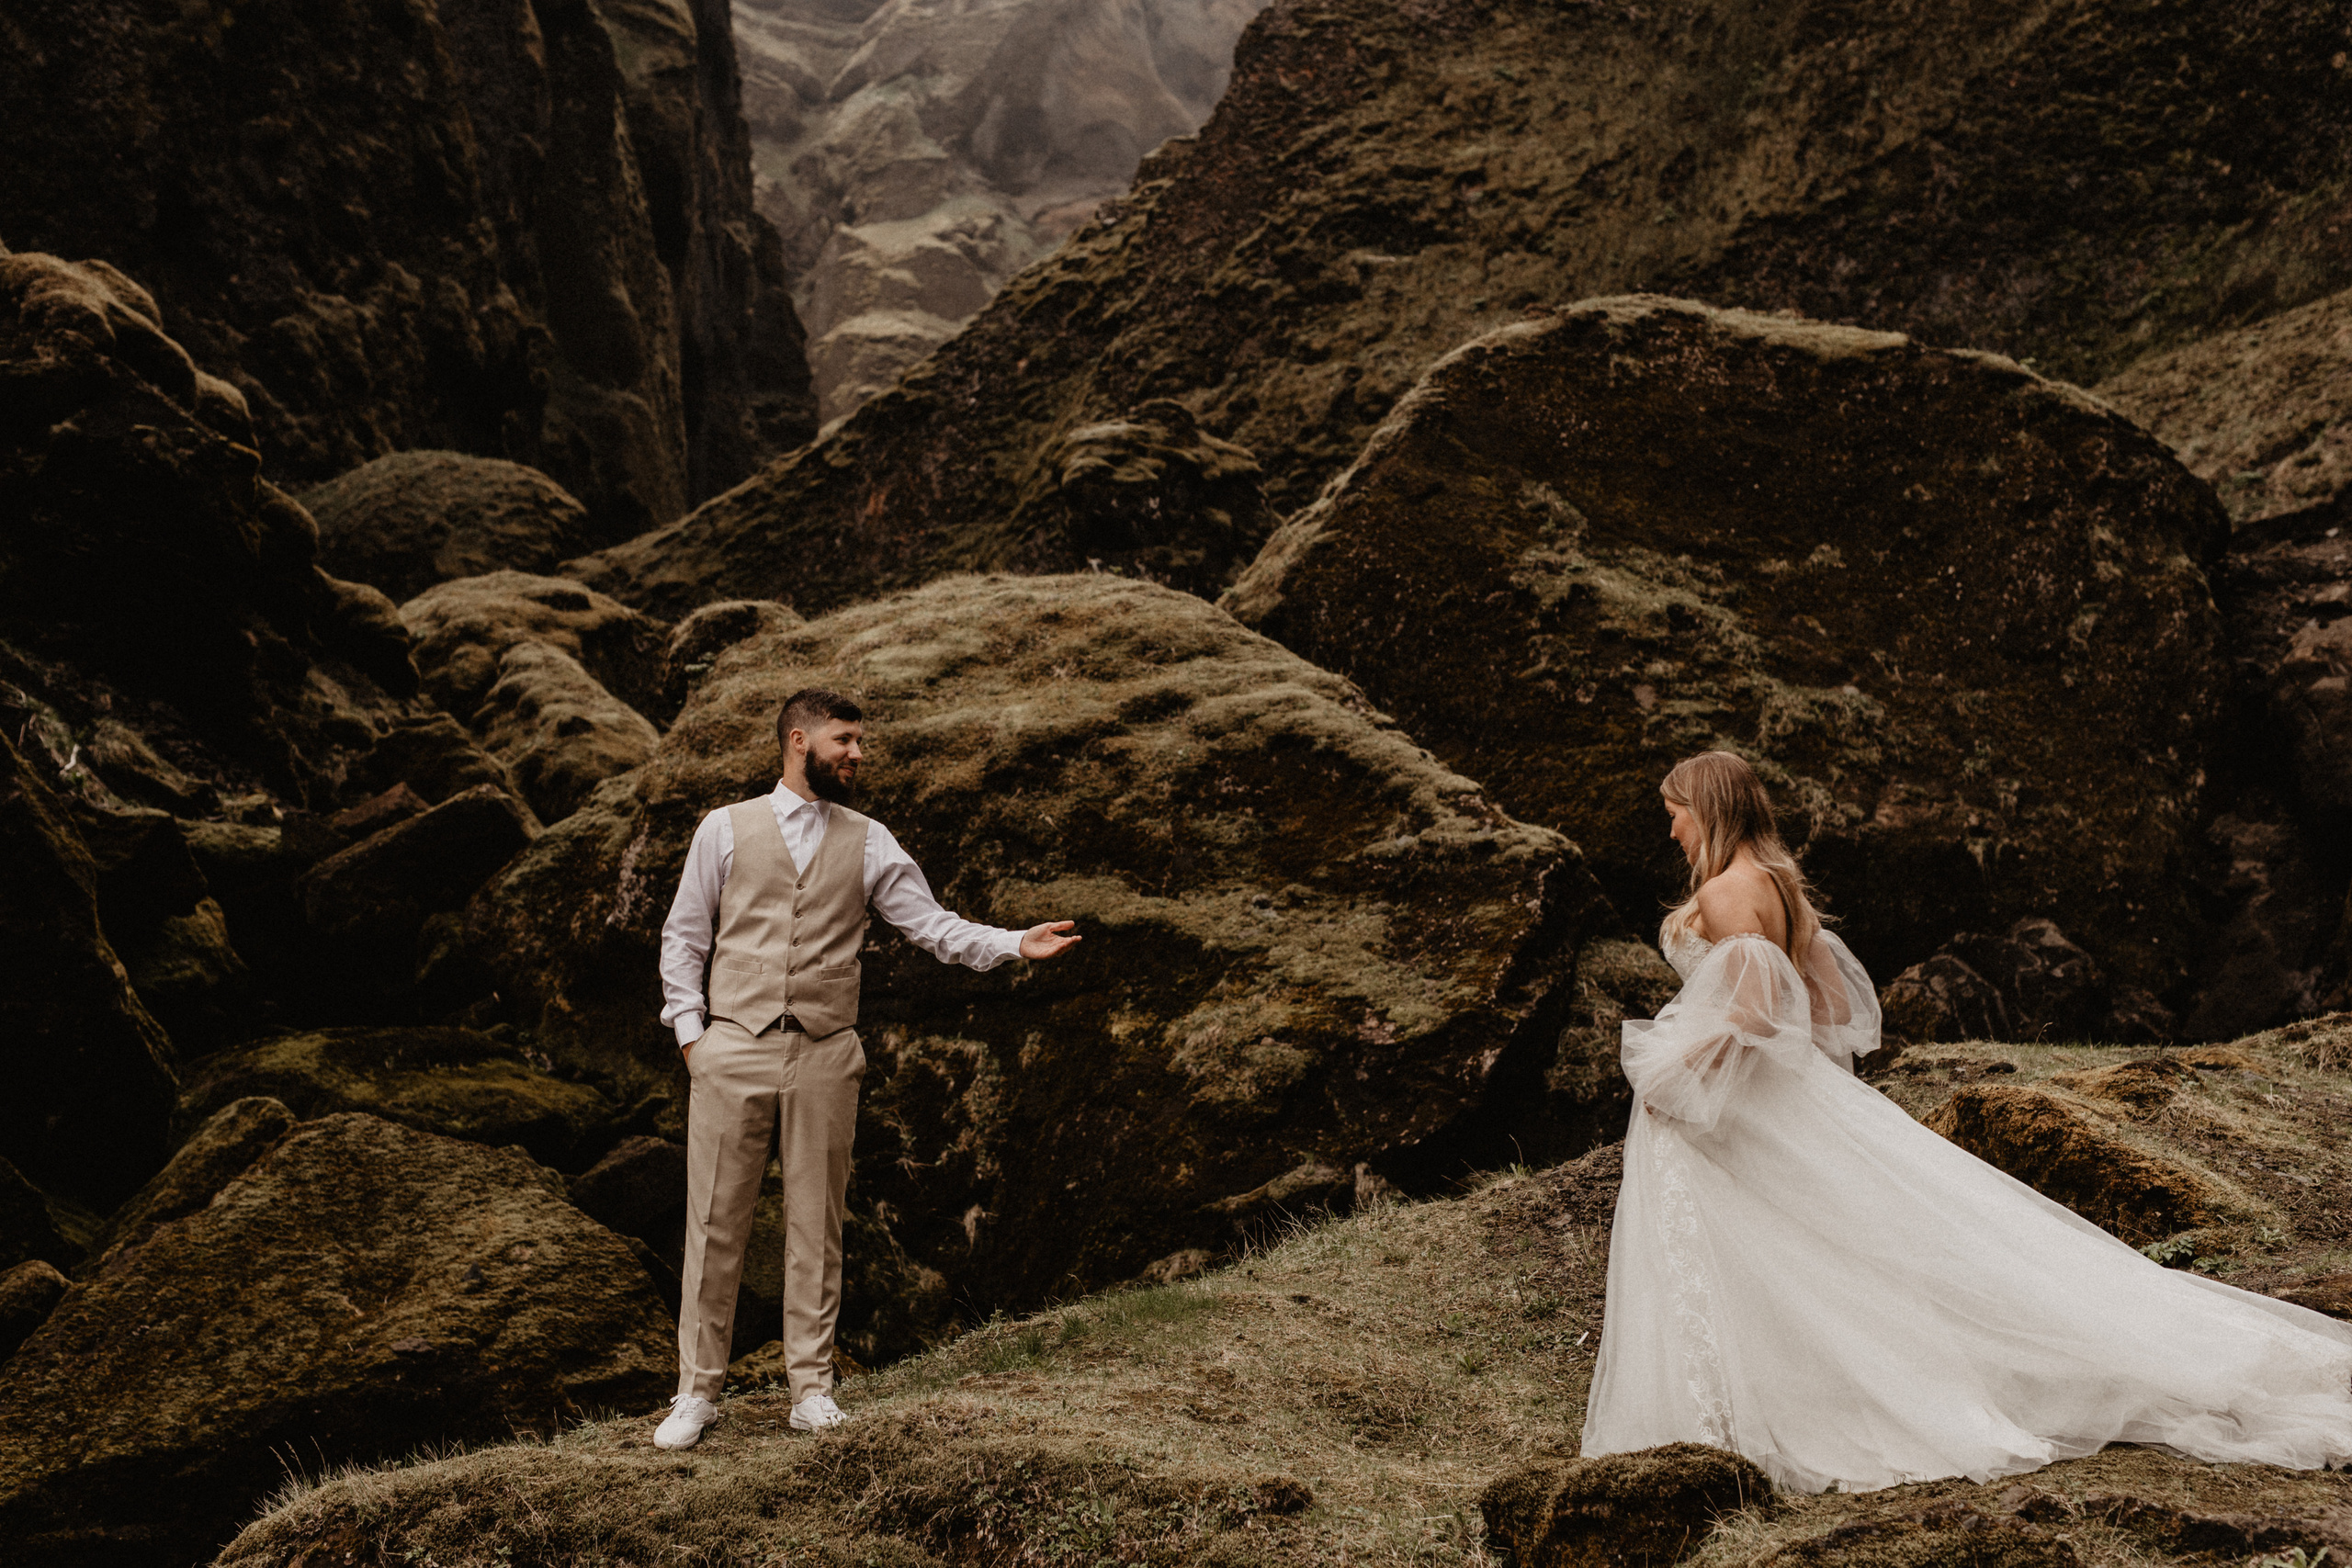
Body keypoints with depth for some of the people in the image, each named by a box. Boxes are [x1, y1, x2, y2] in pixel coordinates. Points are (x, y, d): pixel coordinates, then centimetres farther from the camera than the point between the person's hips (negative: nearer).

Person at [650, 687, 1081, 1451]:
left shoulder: (868, 842, 8)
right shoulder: (726, 828, 5)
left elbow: (932, 926, 3)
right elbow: (683, 936, 9)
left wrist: (1015, 943, -11)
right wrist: (689, 1030, -1)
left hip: (825, 1056, 2)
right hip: (733, 1051, -1)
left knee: (816, 1224, 7)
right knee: (716, 1223, 2)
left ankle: (812, 1388, 17)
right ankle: (697, 1393, 13)